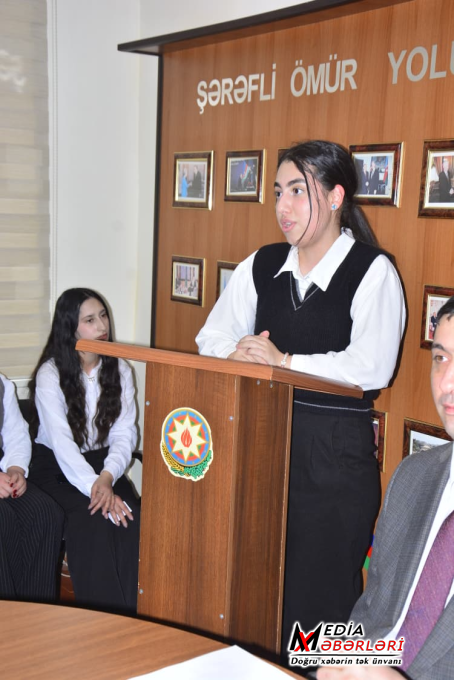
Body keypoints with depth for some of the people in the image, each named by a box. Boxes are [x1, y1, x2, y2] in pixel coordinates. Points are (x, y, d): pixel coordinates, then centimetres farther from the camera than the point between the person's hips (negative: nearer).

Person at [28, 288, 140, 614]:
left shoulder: (119, 370, 3)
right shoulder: (50, 374, -11)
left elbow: (125, 432, -4)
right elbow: (61, 442, -20)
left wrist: (107, 477, -22)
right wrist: (94, 487, -31)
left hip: (102, 463, 4)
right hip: (56, 468, -3)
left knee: (132, 519, -26)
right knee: (94, 520, -31)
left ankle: (133, 616, -17)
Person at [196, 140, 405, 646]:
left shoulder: (373, 271, -6)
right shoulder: (261, 266, 10)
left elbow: (371, 367, -18)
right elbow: (212, 338, 12)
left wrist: (286, 361, -17)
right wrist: (237, 355, -10)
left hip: (335, 452, -5)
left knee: (320, 592, 5)